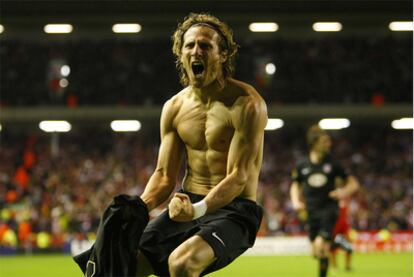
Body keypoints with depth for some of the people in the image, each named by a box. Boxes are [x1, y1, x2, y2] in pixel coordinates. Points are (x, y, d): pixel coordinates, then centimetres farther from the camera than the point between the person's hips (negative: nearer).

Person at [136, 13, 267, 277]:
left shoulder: (246, 104, -13)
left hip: (233, 209, -6)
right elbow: (164, 176, 8)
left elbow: (239, 177, -18)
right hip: (188, 206, 6)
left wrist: (198, 209, -34)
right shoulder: (174, 108, 6)